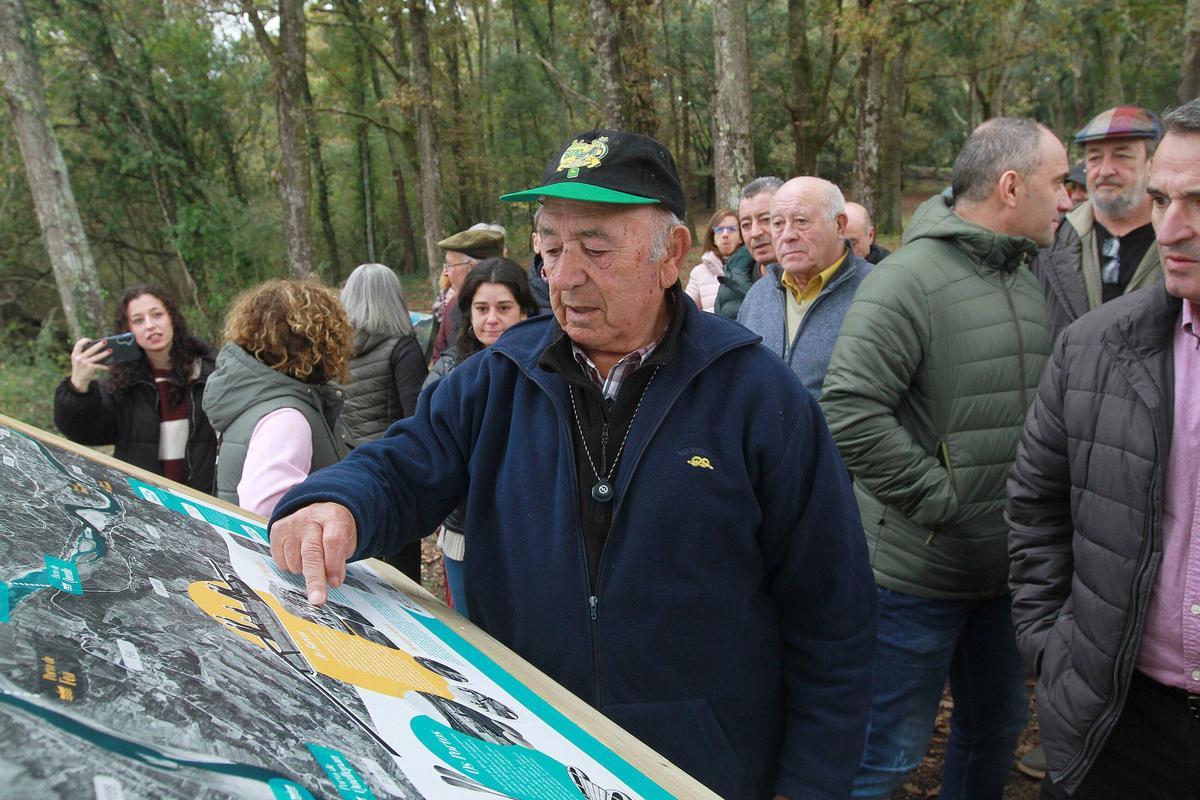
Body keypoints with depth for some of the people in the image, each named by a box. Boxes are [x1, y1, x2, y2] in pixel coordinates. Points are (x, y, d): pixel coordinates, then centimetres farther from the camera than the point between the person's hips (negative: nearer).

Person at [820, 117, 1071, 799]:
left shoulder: (1031, 282, 10)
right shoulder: (909, 280, -18)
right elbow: (849, 412, -27)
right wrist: (943, 498, -21)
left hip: (1001, 570, 8)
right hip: (916, 573, -8)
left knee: (999, 724, 24)